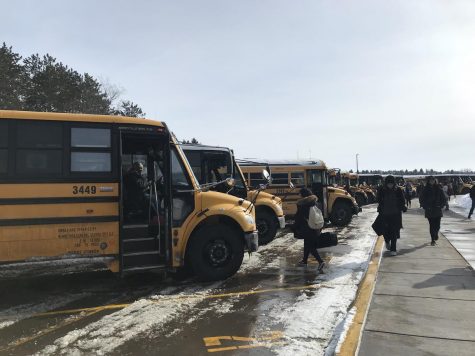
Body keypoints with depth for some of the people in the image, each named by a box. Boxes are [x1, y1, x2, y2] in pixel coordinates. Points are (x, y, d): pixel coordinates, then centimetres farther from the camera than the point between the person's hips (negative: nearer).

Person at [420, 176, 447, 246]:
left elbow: (443, 198, 9)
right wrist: (425, 207, -5)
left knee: (437, 225, 0)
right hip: (429, 210, -1)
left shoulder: (439, 189, 3)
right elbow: (422, 199, 4)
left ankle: (436, 234, 32)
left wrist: (441, 205, -2)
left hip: (438, 210, 1)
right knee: (432, 225, -1)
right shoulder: (425, 190, 1)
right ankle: (433, 240, 5)